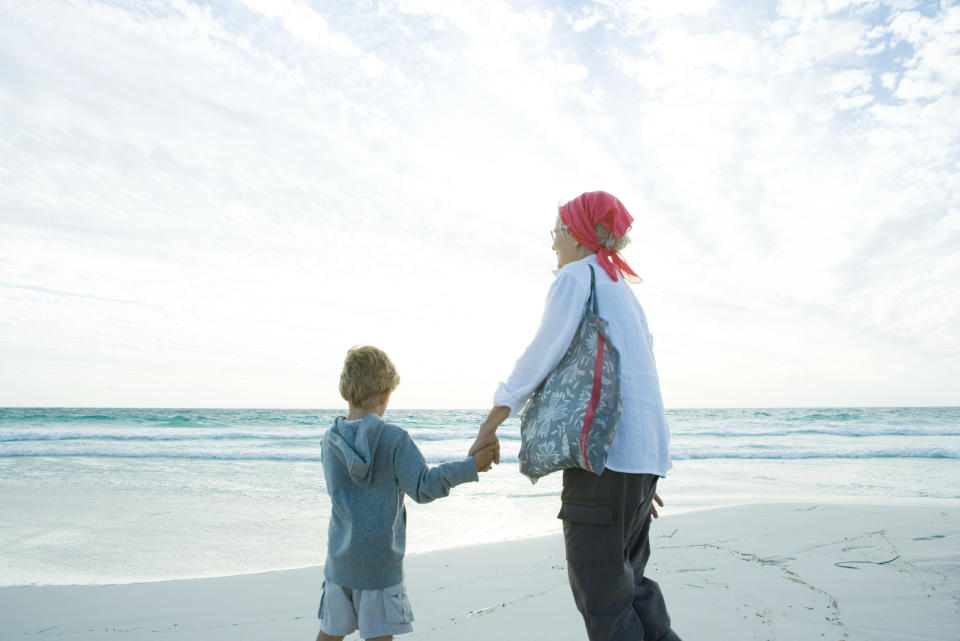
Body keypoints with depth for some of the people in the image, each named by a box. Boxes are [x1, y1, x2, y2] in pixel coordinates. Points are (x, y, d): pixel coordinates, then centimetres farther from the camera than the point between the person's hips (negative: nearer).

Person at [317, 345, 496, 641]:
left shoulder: (330, 440, 0)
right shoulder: (394, 438, -16)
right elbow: (423, 487, -18)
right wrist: (471, 466, -12)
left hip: (339, 559, 5)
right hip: (380, 561, -4)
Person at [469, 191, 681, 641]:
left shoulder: (577, 275, -2)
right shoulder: (623, 288, 24)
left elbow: (542, 354, -11)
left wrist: (491, 425, -5)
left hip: (606, 445, -9)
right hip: (646, 450, 9)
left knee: (598, 586, -3)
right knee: (627, 577, 16)